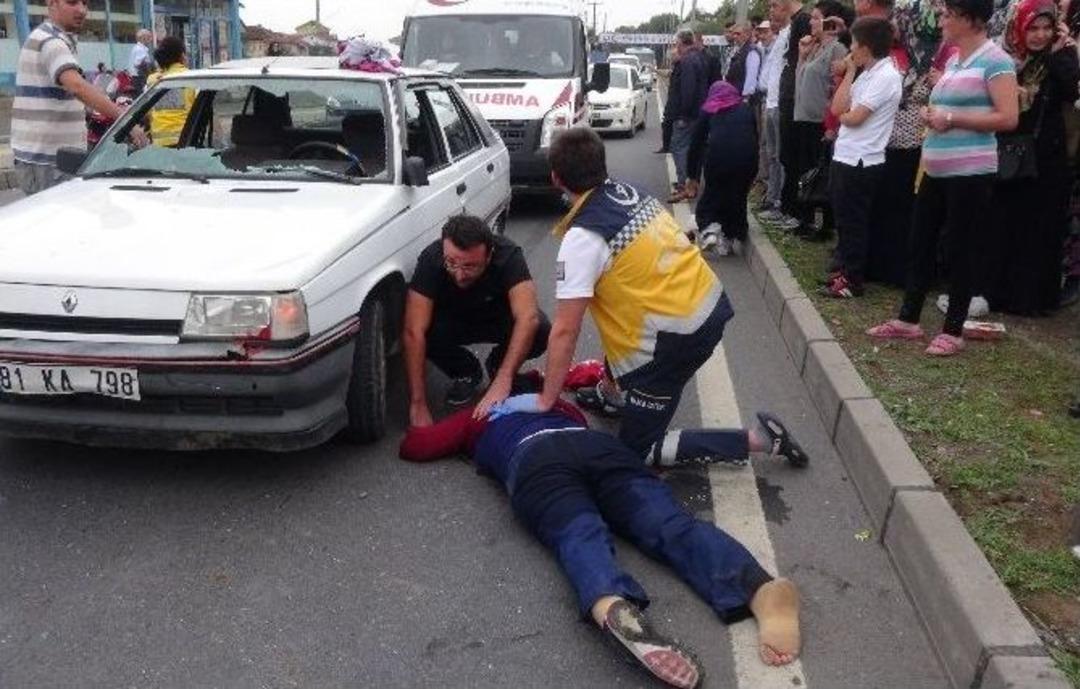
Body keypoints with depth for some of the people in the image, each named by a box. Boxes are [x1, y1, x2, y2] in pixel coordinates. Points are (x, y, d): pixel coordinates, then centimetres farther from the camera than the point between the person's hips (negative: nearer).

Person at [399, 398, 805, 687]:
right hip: (597, 444, 3)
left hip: (534, 459, -2)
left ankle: (611, 607, -63)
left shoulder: (477, 415, 37)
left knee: (579, 536, -27)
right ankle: (763, 589, -46)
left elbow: (413, 448, 37)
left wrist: (418, 423, 58)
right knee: (669, 524, -18)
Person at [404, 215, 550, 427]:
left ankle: (498, 365, 3)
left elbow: (528, 318, -45)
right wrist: (418, 405, -43)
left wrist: (503, 381, -56)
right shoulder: (431, 259, -33)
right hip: (452, 321, 1)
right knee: (427, 333, -32)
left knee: (541, 332, -31)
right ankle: (466, 373, 1)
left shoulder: (508, 255, -34)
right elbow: (414, 332, -37)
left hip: (499, 318, 0)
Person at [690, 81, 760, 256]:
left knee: (712, 195, 17)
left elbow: (697, 143, 20)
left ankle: (709, 230, -6)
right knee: (738, 198, 20)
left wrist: (692, 175, 28)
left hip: (718, 156, -1)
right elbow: (755, 137, 25)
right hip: (747, 158, 1)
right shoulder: (746, 108, 26)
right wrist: (753, 173, 32)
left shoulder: (708, 110, 22)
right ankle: (728, 241, 19)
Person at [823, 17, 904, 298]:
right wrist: (849, 73, 4)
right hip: (845, 157, 9)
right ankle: (846, 270, 26)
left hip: (861, 161, -9)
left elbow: (854, 117, -19)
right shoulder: (866, 74, 12)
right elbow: (838, 108, 5)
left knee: (854, 222, -1)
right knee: (844, 219, 16)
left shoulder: (886, 76, -15)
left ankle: (853, 281, 7)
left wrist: (842, 116, 3)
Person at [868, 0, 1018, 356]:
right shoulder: (953, 60, 14)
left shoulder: (995, 60, -11)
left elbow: (1008, 118, -18)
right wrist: (932, 114, 5)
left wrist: (951, 119, -18)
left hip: (970, 173, -8)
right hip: (936, 169, 8)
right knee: (921, 243, 12)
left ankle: (953, 331, 12)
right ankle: (908, 319, 23)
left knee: (961, 250, 1)